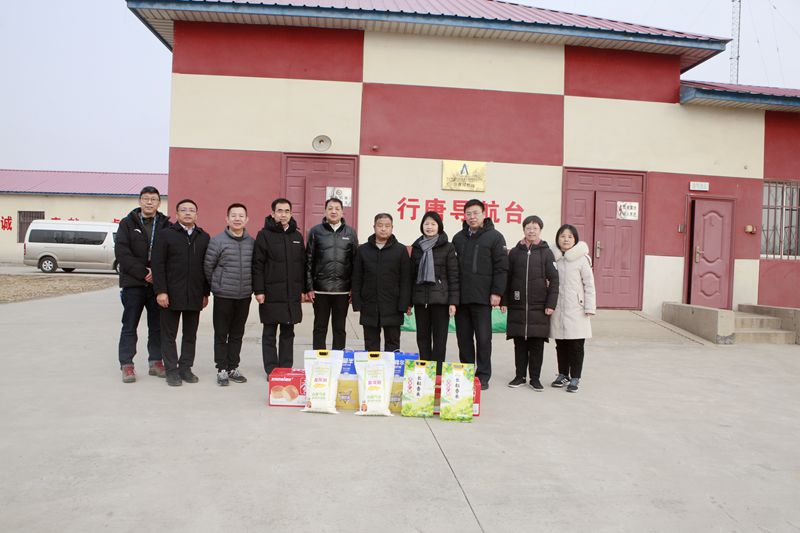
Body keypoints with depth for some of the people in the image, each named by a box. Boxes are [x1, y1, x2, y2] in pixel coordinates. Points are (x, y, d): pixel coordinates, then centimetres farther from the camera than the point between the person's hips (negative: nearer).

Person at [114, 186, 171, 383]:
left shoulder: (166, 225, 5)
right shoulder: (127, 223, 3)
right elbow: (121, 253, -7)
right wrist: (143, 272, -14)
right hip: (133, 283, -1)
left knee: (157, 326, 9)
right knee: (130, 326, 5)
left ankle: (156, 362, 20)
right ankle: (126, 365, 12)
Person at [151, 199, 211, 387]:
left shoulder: (204, 237, 10)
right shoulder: (165, 234, 0)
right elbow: (158, 264, -5)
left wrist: (206, 293, 8)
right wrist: (160, 291, -12)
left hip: (195, 296, 3)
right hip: (171, 295, -3)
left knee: (190, 335, 10)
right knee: (169, 334, 4)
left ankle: (185, 368, 21)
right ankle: (171, 370, 14)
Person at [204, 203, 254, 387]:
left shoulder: (252, 242, 4)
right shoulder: (217, 241, -7)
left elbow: (256, 267, 12)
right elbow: (207, 266, -3)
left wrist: (250, 286, 8)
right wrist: (216, 285, 4)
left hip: (244, 296, 3)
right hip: (223, 296, -3)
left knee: (237, 335, 12)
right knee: (221, 335, 5)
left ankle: (233, 368, 23)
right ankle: (222, 370, 15)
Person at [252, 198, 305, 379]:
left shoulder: (297, 236, 10)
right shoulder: (264, 235, -3)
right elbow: (257, 265, -8)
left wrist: (302, 289, 10)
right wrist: (259, 290, -13)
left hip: (292, 295, 4)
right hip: (271, 294, -4)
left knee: (288, 334, 11)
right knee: (270, 334, 5)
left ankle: (286, 369, 19)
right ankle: (271, 370, 13)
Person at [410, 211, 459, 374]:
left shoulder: (447, 247, 0)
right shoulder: (416, 247, 12)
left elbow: (453, 276, -3)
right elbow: (411, 275, 13)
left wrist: (453, 301, -10)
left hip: (440, 299, -4)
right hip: (420, 298, 4)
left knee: (439, 338, 0)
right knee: (422, 337, 7)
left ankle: (438, 372, 6)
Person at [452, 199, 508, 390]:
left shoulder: (494, 237, -1)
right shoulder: (458, 238, 14)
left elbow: (501, 267, -5)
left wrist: (497, 292, -12)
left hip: (482, 297, -5)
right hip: (460, 297, 5)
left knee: (483, 338, 0)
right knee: (463, 337, 9)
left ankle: (483, 376, 11)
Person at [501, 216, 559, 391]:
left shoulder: (546, 252, 3)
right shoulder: (515, 252, 8)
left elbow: (554, 280, 0)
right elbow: (507, 278, 9)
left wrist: (551, 303, -6)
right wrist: (504, 301, 5)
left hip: (539, 307, -1)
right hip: (517, 306, 2)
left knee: (537, 344, 4)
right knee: (519, 344, 7)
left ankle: (535, 378, 15)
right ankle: (520, 376, 19)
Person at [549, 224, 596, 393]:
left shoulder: (581, 259, -3)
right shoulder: (552, 258, 5)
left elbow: (589, 285, -3)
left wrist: (589, 308, -5)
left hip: (576, 310, -3)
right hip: (558, 309, 3)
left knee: (576, 345, 2)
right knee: (560, 344, 12)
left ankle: (575, 377, 13)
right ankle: (563, 374, 25)